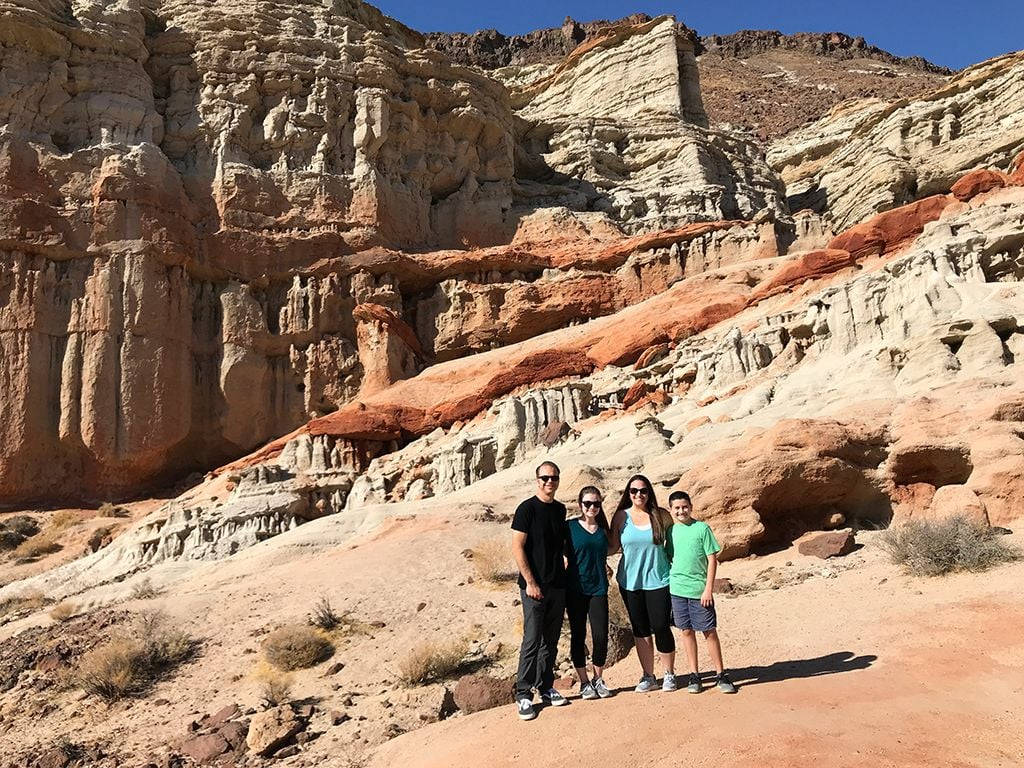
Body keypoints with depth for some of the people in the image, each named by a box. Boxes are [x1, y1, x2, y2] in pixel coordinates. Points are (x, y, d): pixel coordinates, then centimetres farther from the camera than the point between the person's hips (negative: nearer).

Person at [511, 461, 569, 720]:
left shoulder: (560, 509, 11)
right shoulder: (527, 509, -8)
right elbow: (517, 548, -11)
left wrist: (565, 575, 11)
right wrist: (530, 582, -15)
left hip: (558, 585, 6)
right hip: (535, 586, -6)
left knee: (551, 641, 13)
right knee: (532, 641, -4)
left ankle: (546, 688, 25)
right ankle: (523, 694, 5)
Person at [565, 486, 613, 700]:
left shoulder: (603, 529, 8)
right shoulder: (570, 527, -3)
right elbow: (565, 558, -1)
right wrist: (562, 590, -4)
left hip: (598, 588, 3)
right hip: (576, 589, -2)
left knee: (601, 636, -2)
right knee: (578, 636, 5)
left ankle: (598, 679, 19)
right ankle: (584, 682, 18)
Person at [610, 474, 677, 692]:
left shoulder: (661, 515, -1)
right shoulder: (621, 516, 0)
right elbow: (613, 546, 4)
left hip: (658, 580, -1)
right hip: (630, 582, 2)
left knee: (661, 627, 0)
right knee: (640, 630, 10)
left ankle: (669, 674, 19)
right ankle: (648, 676, 23)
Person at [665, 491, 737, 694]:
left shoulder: (702, 528, -4)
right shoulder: (670, 531, 6)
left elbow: (712, 559, -4)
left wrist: (708, 588, -9)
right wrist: (666, 584, 8)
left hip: (700, 590, -3)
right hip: (677, 589, 3)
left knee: (710, 631, 3)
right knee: (687, 631, 9)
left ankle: (721, 675, 13)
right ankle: (694, 675, 18)